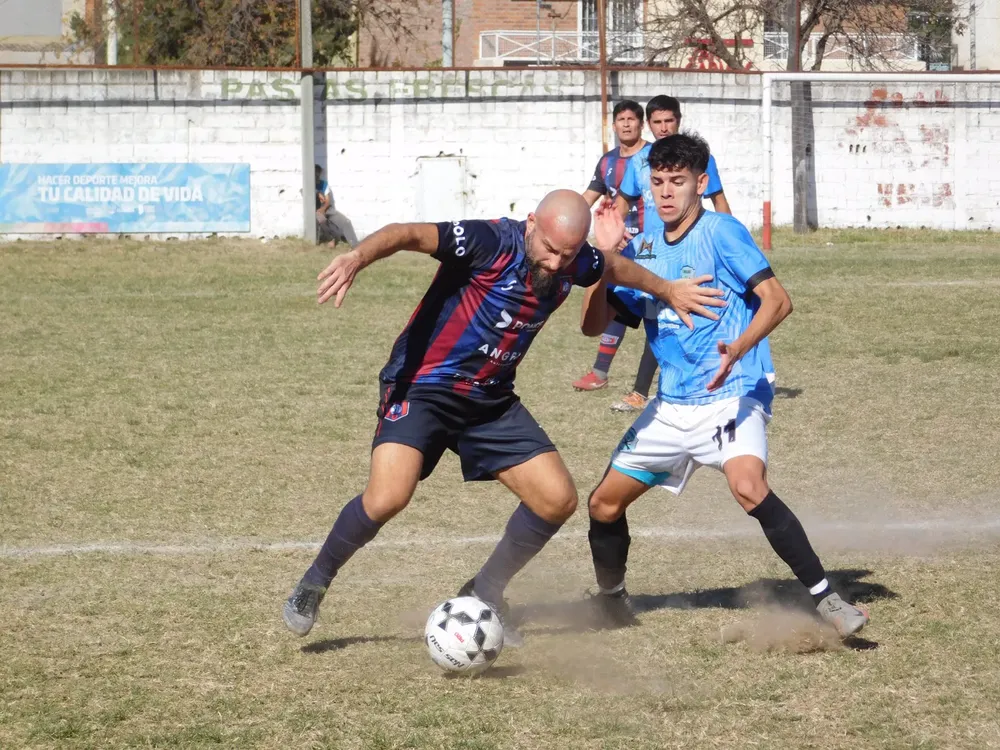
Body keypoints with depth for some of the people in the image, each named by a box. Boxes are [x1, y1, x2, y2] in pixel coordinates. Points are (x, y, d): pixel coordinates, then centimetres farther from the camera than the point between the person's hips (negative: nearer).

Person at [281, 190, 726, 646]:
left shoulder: (574, 264, -3)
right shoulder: (491, 243, -24)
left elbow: (614, 267, 21)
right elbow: (410, 234, -36)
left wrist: (668, 291, 35)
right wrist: (358, 258, -55)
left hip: (490, 399, 7)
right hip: (421, 386, -7)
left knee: (557, 500, 0)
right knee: (387, 497, -26)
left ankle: (484, 595, 21)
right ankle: (312, 585, -1)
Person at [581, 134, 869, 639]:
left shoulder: (720, 233, -9)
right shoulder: (645, 247, 10)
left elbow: (777, 299, -18)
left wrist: (738, 348, -34)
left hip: (731, 393, -7)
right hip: (672, 404, 7)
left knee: (748, 486, -33)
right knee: (604, 503, 9)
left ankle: (826, 600, -28)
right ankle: (611, 604, 34)